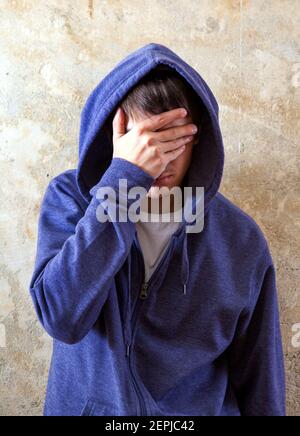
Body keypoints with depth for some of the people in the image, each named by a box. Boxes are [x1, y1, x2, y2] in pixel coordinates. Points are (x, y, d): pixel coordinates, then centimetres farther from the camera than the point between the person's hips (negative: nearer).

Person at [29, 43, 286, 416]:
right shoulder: (70, 197, -17)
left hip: (198, 409, 1)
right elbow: (61, 317, -31)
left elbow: (257, 375, -8)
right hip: (85, 404, 1)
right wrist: (123, 179, -36)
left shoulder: (242, 242, -17)